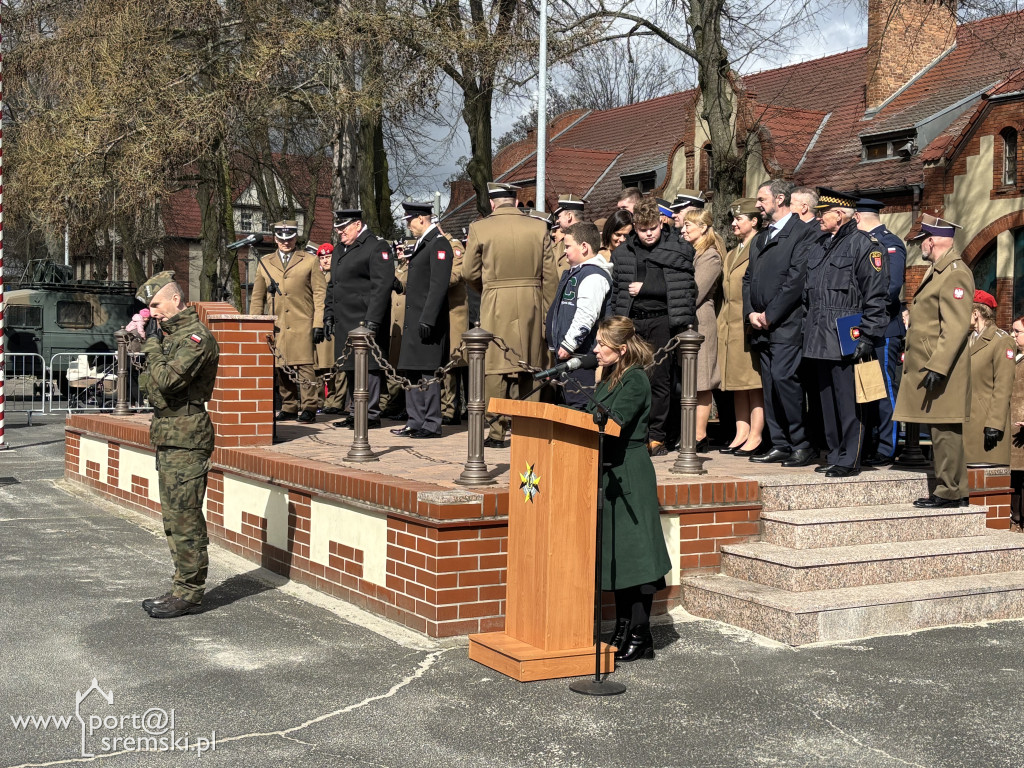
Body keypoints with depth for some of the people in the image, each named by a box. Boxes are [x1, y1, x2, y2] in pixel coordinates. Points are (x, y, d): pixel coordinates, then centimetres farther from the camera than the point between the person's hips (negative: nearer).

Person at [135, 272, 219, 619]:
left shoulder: (196, 337, -13)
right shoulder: (171, 333, 17)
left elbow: (167, 379, -22)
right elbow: (152, 384, 18)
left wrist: (152, 343, -10)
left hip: (186, 439, -10)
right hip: (168, 436, 10)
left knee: (185, 518, -7)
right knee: (174, 517, 14)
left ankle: (189, 592, -1)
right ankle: (183, 587, 21)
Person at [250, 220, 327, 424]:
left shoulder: (310, 261, 8)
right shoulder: (265, 263, 15)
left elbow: (320, 294, 3)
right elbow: (257, 298, 17)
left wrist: (318, 324, -5)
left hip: (302, 325, -3)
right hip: (275, 327, 3)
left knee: (303, 366, -9)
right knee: (280, 369, 3)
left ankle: (308, 408, -4)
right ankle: (289, 407, 13)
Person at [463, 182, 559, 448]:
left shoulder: (479, 229, -4)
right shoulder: (539, 228, 1)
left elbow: (470, 273, 2)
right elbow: (550, 276, 2)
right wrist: (547, 313, 9)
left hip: (496, 306, -2)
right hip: (532, 305, 2)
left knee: (496, 368, 3)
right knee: (529, 368, 10)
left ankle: (497, 431, 3)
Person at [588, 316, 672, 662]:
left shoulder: (635, 380, -13)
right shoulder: (609, 380, 15)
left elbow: (612, 423, -23)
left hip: (630, 475, -9)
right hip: (611, 474, 9)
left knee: (632, 553, -6)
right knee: (616, 554, 13)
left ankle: (640, 637, 0)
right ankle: (623, 631, 22)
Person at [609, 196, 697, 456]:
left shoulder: (678, 251, 2)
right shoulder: (622, 253, 11)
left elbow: (685, 287, -6)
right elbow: (614, 290, 14)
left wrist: (643, 288, -7)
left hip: (661, 321, -3)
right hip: (630, 322, 3)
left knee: (659, 379, -1)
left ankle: (656, 437, 5)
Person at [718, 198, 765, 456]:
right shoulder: (731, 255, 21)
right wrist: (723, 323, 15)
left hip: (751, 326, -9)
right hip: (730, 326, 9)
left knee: (754, 381, -5)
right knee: (737, 381, 9)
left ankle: (755, 437, -3)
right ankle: (741, 434, 14)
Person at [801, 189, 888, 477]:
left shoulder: (863, 245, -6)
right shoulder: (818, 247, 18)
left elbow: (875, 298, -9)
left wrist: (867, 337, -14)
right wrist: (807, 331, 19)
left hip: (846, 341, -8)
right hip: (820, 341, 8)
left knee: (848, 401, -6)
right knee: (827, 399, 12)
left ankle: (849, 460, 0)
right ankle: (835, 455, 21)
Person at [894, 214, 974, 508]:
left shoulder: (955, 274, -15)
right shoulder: (937, 271, 18)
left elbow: (956, 327, -21)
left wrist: (937, 367, -25)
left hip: (941, 370, -10)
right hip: (927, 366, 10)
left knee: (944, 429, -5)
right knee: (940, 430, 12)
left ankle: (951, 492, 1)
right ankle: (952, 490, 19)